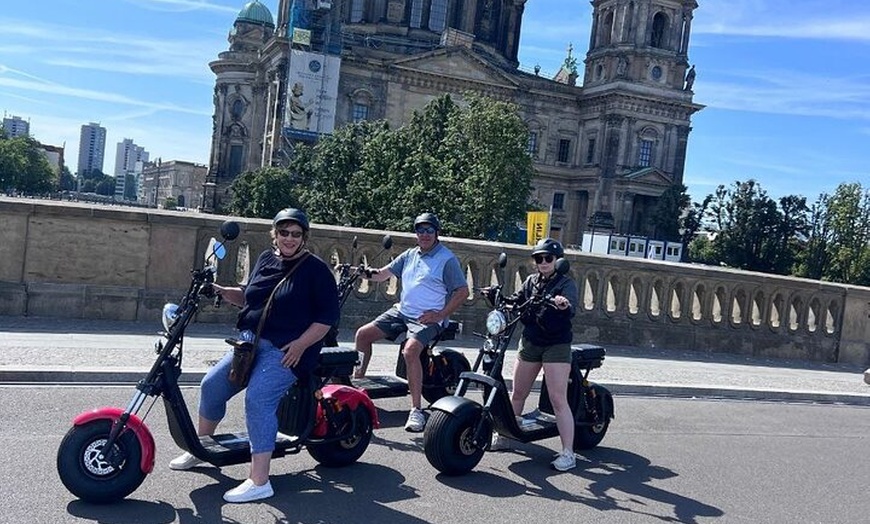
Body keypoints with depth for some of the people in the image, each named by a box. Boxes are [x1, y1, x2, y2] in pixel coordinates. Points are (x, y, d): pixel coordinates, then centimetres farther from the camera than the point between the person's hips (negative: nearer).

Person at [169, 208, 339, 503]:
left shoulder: (316, 270, -7)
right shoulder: (266, 259, 12)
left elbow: (328, 315, -10)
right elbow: (248, 297, 24)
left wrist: (301, 344, -18)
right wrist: (223, 291, 7)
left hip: (286, 350, -7)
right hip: (249, 341, 7)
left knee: (258, 398, -26)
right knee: (212, 385, 5)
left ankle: (259, 482, -22)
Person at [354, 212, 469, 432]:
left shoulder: (447, 259, -6)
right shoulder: (410, 255, 14)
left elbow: (463, 291, -9)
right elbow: (384, 273, 14)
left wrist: (441, 315, -17)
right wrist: (368, 274, -8)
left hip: (427, 319, -7)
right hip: (400, 311, 8)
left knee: (410, 350, -32)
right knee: (362, 334, -1)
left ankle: (416, 410, -29)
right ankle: (357, 380, 16)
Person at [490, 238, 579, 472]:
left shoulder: (566, 283, -6)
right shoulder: (531, 281, 11)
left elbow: (571, 308, -24)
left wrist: (564, 305, -47)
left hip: (557, 345, -5)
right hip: (529, 342, 6)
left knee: (558, 400, -9)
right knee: (517, 394, 15)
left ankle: (568, 453, -5)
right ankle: (504, 435, 31)